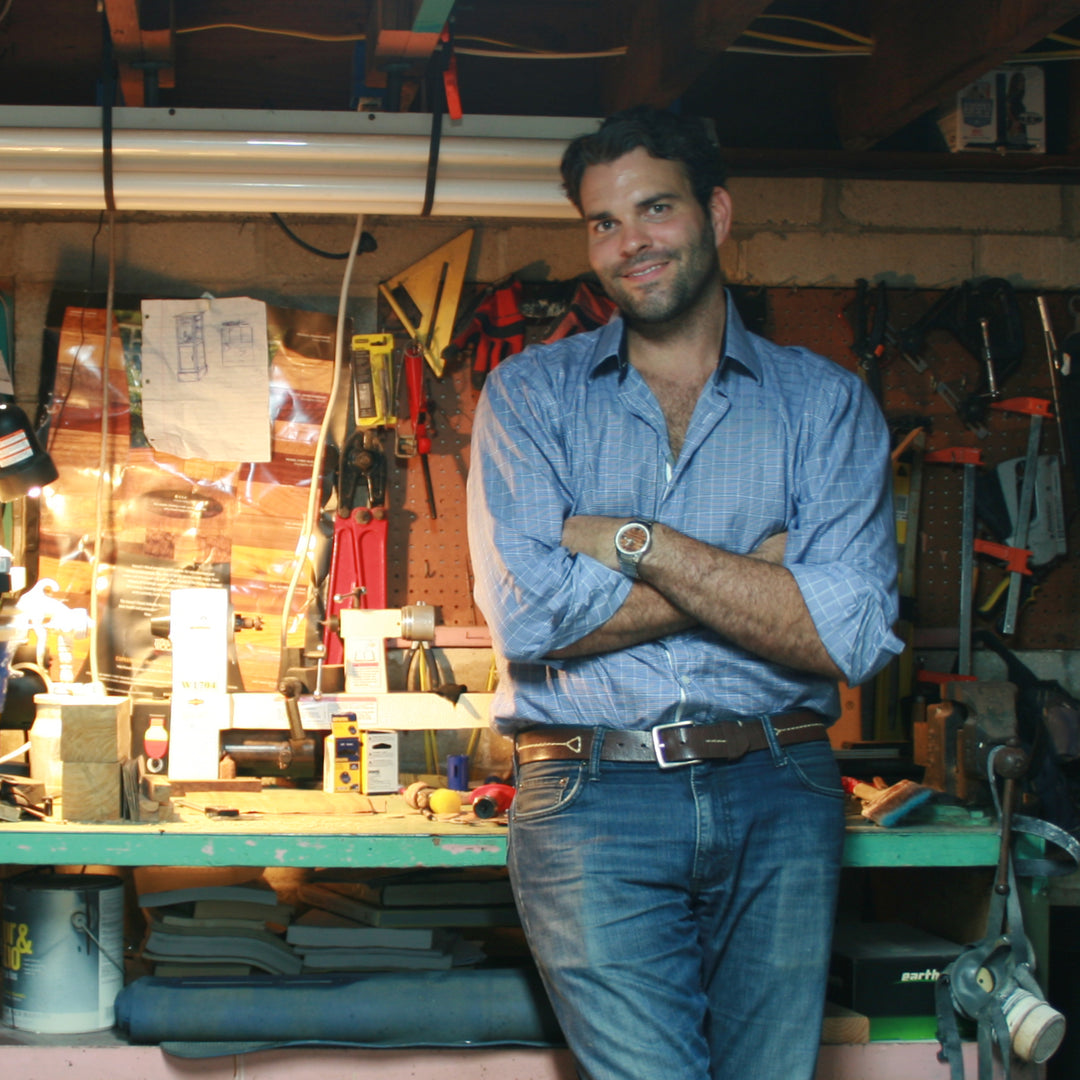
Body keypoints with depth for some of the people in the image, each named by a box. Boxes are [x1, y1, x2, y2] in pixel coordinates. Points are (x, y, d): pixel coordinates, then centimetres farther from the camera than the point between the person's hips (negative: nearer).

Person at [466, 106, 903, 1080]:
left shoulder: (825, 402, 8)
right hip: (592, 796, -1)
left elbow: (852, 634, -7)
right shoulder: (531, 394, 8)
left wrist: (636, 543, -8)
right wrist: (756, 574, -5)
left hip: (779, 792, 1)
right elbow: (527, 615, -8)